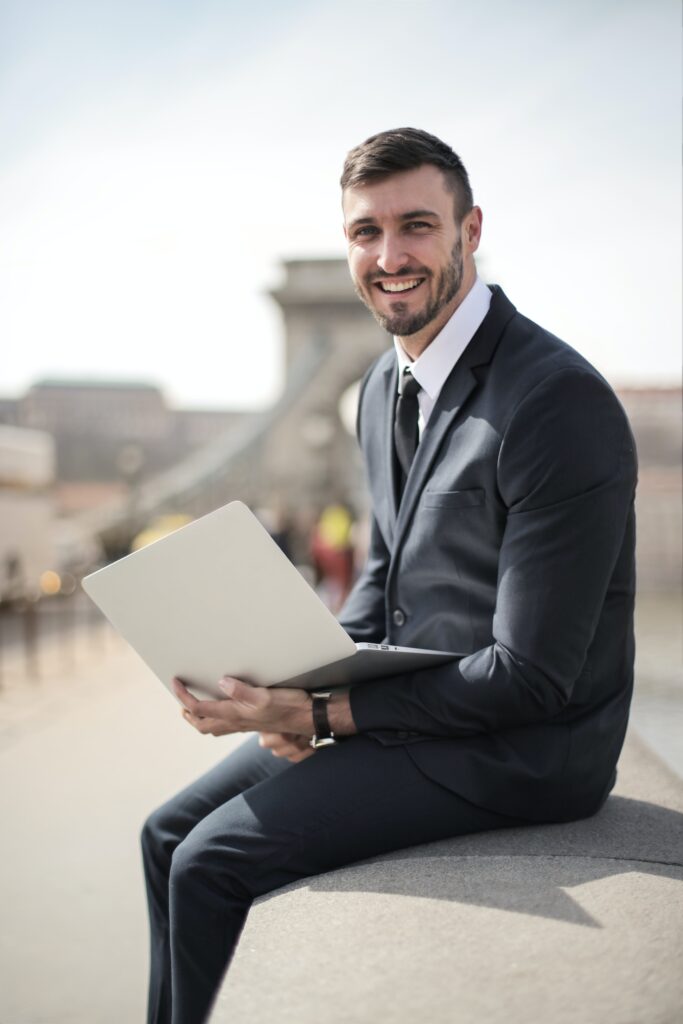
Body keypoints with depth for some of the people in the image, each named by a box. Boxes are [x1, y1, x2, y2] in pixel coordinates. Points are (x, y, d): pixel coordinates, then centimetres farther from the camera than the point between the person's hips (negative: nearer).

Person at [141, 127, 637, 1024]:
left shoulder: (561, 401, -23)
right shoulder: (384, 388, 6)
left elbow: (529, 677, -23)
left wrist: (322, 715, -21)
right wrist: (303, 685, -3)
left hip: (517, 750, -8)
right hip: (408, 703, 8)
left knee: (214, 860, -14)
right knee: (170, 832, 6)